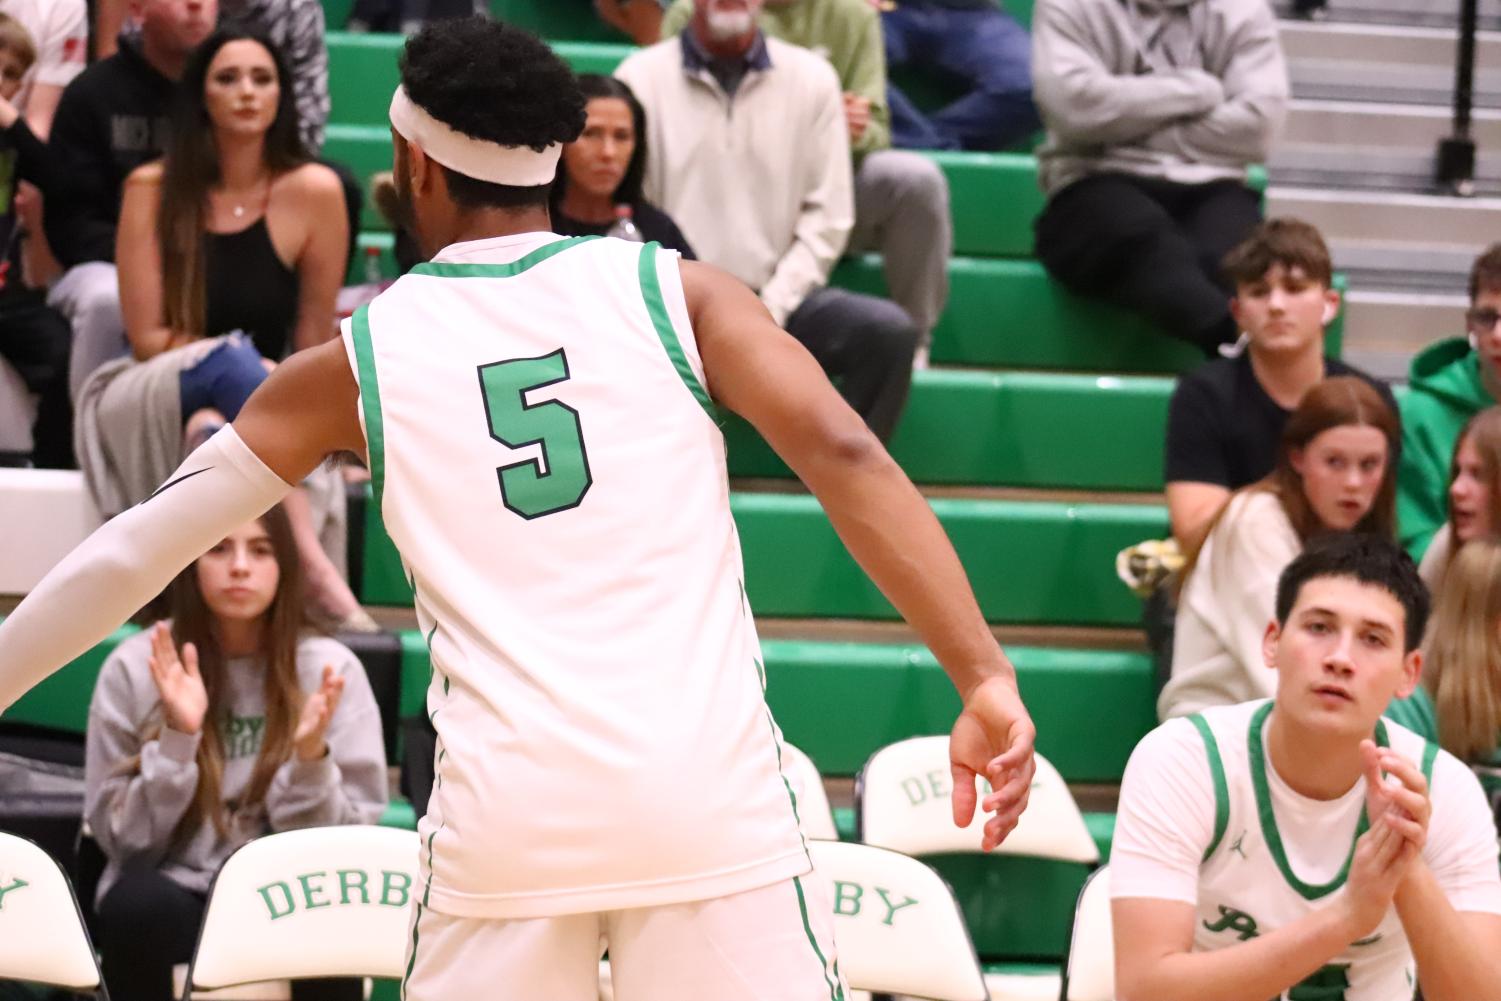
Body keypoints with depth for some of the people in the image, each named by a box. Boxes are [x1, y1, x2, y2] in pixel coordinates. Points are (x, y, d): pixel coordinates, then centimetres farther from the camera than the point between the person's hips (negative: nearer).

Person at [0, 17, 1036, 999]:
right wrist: (986, 678, -8)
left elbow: (130, 552, 16)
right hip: (708, 796, -1)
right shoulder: (670, 290, 8)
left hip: (507, 814, 1)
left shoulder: (359, 361, 11)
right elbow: (843, 454, -5)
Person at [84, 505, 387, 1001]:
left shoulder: (330, 669, -2)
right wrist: (176, 738, -19)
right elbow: (122, 836, -5)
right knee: (139, 903, -35)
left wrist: (312, 757, -21)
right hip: (174, 890, 0)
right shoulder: (135, 668, -3)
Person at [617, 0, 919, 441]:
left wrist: (770, 309, -8)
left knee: (889, 330, -24)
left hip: (778, 302, 2)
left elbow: (828, 217, 4)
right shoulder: (642, 78, 0)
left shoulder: (811, 78, 5)